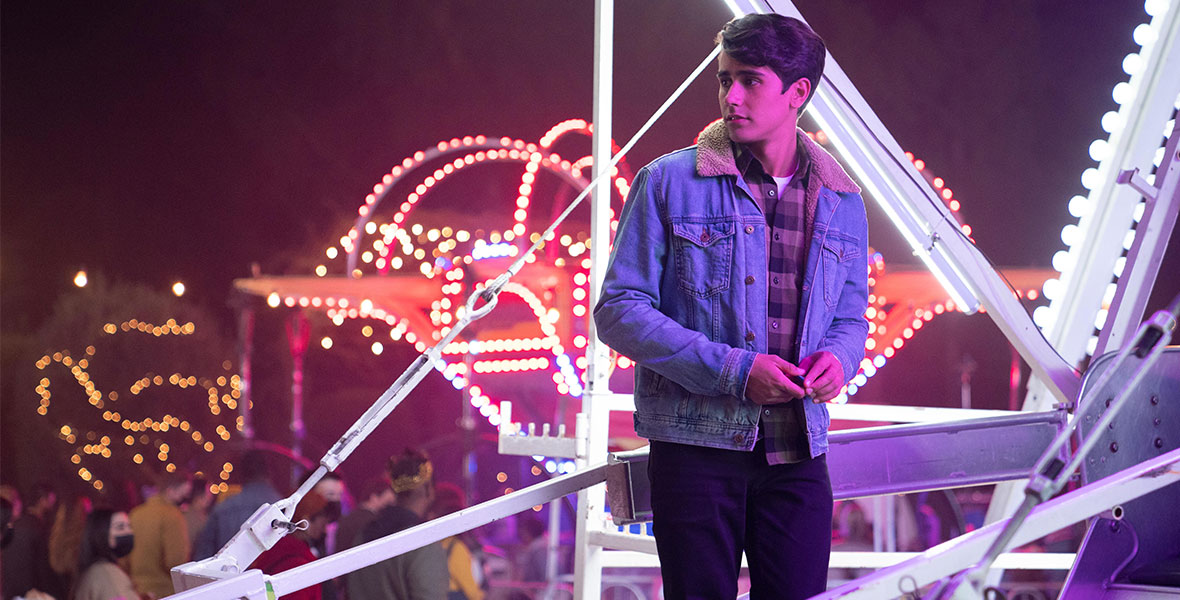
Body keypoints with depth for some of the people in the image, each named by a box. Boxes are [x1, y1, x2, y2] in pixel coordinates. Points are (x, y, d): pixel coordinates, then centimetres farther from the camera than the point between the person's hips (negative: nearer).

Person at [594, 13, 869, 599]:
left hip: (799, 456, 3)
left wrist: (836, 358, -6)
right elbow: (619, 310, -5)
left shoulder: (842, 203, 10)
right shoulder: (669, 183, -2)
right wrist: (732, 370, -15)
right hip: (696, 447, -3)